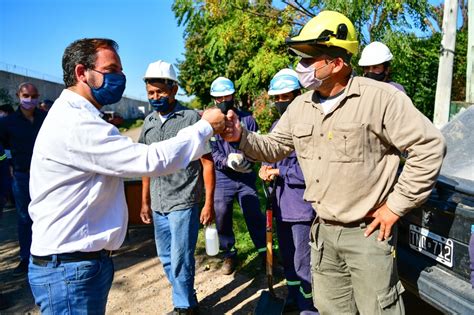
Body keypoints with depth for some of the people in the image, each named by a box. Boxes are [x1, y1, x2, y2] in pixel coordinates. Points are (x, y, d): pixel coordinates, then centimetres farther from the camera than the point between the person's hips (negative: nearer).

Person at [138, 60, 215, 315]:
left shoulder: (192, 118, -9)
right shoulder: (149, 121, 8)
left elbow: (207, 163, -8)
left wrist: (209, 203, -11)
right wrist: (145, 202, 15)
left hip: (183, 202, -6)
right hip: (158, 204, 6)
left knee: (180, 260, 1)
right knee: (166, 258, 16)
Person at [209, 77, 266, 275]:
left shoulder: (247, 119, 3)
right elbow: (211, 152, -6)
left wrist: (244, 159, -20)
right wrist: (228, 161, -24)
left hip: (246, 176, 0)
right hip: (222, 178, 0)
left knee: (254, 214, 2)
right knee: (221, 217, 5)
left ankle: (264, 252, 21)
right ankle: (229, 255, 26)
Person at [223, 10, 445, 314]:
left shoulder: (380, 97, -16)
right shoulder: (301, 105, 5)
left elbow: (429, 146, -14)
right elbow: (274, 147, 12)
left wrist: (396, 206, -13)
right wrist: (242, 136, -8)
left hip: (367, 231, -6)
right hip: (323, 231, 7)